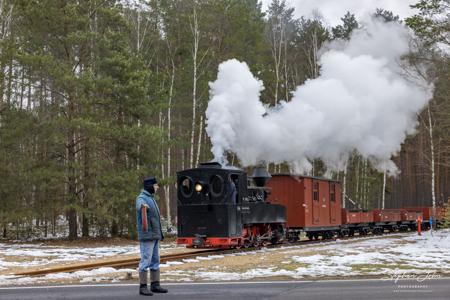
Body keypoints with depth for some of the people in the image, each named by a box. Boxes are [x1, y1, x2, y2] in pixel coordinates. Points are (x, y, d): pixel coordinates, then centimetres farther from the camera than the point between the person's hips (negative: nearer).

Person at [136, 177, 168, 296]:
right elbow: (138, 207, -37)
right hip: (147, 235, -9)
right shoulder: (141, 198, -11)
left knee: (155, 261, 10)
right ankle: (143, 287, -4)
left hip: (155, 235, 9)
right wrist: (143, 206, -61)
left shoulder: (151, 199, 17)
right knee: (146, 261, -8)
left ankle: (155, 285, 15)